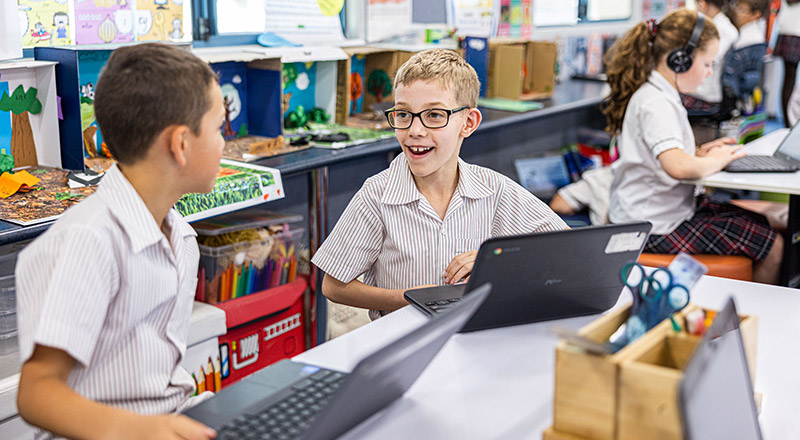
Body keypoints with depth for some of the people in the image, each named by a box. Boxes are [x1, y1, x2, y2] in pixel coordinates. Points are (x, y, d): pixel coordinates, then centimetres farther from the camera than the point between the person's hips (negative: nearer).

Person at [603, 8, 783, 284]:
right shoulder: (657, 104, -23)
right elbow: (678, 167, -38)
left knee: (757, 222, 19)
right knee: (773, 248, -6)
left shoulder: (655, 94, 10)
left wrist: (697, 153, 6)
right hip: (658, 228, -11)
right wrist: (717, 161, -18)